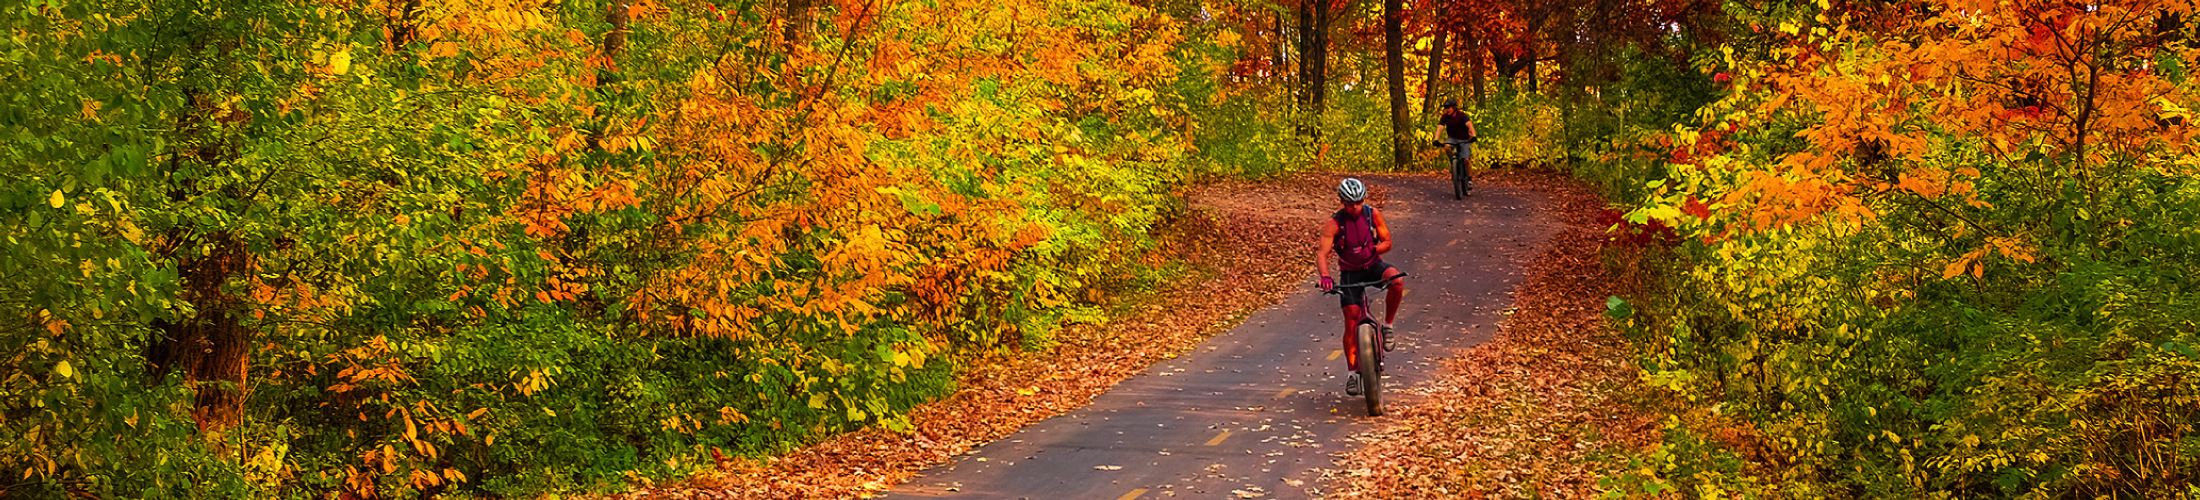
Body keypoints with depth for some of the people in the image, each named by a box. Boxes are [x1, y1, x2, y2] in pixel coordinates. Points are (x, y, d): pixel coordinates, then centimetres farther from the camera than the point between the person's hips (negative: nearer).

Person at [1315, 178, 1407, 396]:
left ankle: (1387, 327, -12)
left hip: (1373, 266, 1)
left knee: (1397, 280, -32)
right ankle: (1352, 374, 2)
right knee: (1351, 322, -7)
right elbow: (1322, 253, -27)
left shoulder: (1373, 215, -11)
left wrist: (1372, 250, -28)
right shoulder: (1334, 223, -18)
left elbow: (1387, 242, -9)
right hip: (1350, 273, -1)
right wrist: (1325, 276, -45)